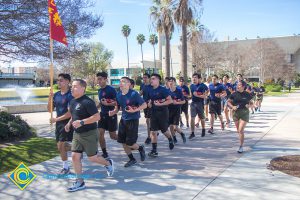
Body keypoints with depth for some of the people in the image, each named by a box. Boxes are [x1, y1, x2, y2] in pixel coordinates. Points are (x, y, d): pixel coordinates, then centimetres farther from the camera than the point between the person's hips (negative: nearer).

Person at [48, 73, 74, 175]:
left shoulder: (70, 95, -15)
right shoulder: (56, 95, 7)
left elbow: (70, 113, -21)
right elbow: (50, 110, 9)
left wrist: (57, 119, -19)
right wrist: (50, 98, -7)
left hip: (67, 122, -7)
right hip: (59, 123, 8)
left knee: (61, 145, -6)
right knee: (60, 146, 11)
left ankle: (66, 167, 11)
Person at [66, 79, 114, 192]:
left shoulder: (87, 102, -20)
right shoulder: (73, 101, 8)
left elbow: (97, 117, -25)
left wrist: (81, 122, -29)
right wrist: (69, 123, 10)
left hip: (89, 134, -8)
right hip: (77, 134, 8)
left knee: (92, 158, 3)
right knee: (75, 156, 3)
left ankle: (108, 163, 33)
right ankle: (80, 182, 14)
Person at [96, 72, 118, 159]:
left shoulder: (111, 89, -14)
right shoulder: (99, 90, 9)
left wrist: (107, 104, -27)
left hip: (111, 115, -7)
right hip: (103, 114, 7)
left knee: (113, 136, 2)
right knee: (100, 134, 0)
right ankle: (104, 153, 12)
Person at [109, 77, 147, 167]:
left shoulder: (134, 94, -16)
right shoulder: (119, 94, 2)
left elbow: (144, 105, -14)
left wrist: (135, 110, -27)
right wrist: (113, 112, -7)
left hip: (133, 120, -6)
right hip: (123, 119, 6)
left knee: (129, 143, -6)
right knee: (122, 142, 7)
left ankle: (140, 148, 28)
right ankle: (132, 159, 26)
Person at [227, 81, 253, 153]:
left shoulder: (247, 95, -3)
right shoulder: (234, 94, 1)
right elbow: (228, 102, 10)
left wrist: (249, 105, -11)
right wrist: (232, 106, -7)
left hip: (244, 113, -3)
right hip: (236, 113, 3)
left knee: (241, 130, -12)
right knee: (238, 130, 13)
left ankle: (241, 147, -2)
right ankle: (242, 141, 39)